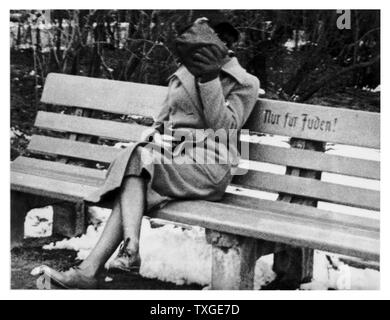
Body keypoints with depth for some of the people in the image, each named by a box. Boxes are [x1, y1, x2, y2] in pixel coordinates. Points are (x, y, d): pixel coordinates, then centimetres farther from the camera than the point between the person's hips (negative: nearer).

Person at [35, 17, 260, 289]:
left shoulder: (245, 83, 5)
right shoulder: (182, 75, 22)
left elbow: (225, 128, -8)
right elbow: (162, 122, 22)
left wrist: (210, 79, -15)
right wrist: (146, 145, 1)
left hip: (208, 167, -5)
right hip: (171, 158, 5)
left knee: (135, 164, -28)